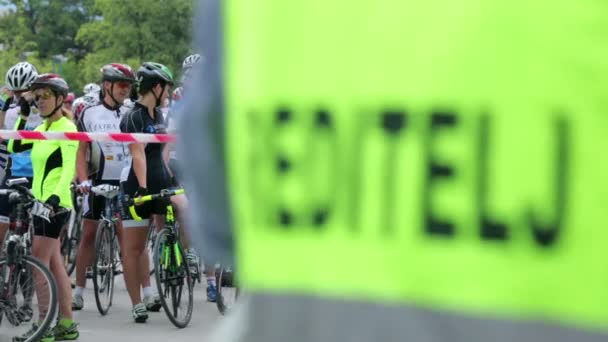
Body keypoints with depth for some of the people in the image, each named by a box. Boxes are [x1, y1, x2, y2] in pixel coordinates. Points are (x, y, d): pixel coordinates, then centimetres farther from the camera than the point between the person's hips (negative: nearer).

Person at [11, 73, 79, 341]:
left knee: (39, 264, -11)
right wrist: (23, 115, 2)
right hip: (41, 202, 9)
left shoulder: (66, 127, -10)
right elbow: (14, 146, 6)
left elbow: (69, 166, -21)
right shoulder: (43, 129, 16)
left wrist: (56, 196, -33)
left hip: (55, 202, -9)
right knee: (54, 263, 10)